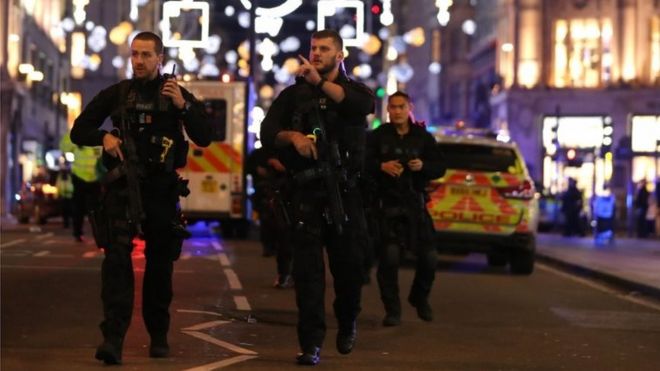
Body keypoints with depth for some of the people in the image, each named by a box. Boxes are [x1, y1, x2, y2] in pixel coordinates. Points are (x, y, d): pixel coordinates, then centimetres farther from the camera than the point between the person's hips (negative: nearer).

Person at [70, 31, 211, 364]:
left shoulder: (177, 94, 6)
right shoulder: (116, 94, 7)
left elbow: (204, 139, -2)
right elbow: (78, 131, 11)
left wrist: (183, 107, -17)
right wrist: (104, 136, -10)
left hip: (161, 188, 1)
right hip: (123, 185, -1)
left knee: (160, 263, 9)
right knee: (116, 256, -16)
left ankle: (158, 337, 23)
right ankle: (113, 338, -24)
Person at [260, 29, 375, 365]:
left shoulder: (354, 89, 9)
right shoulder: (294, 94, 12)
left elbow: (365, 105, -17)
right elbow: (268, 132, 2)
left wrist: (320, 82, -27)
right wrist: (292, 136, -20)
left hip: (345, 190, 0)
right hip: (306, 190, 0)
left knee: (348, 263, 3)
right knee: (307, 267, -5)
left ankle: (347, 323, 30)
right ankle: (311, 342, -4)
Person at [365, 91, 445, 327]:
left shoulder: (423, 137, 8)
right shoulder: (378, 136, 3)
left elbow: (439, 168, 6)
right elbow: (363, 163, -3)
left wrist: (423, 166, -14)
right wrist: (381, 166, -21)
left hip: (415, 203, 2)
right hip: (388, 203, -2)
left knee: (429, 257, 0)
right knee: (389, 257, -9)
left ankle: (419, 297, 27)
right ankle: (392, 310, 3)